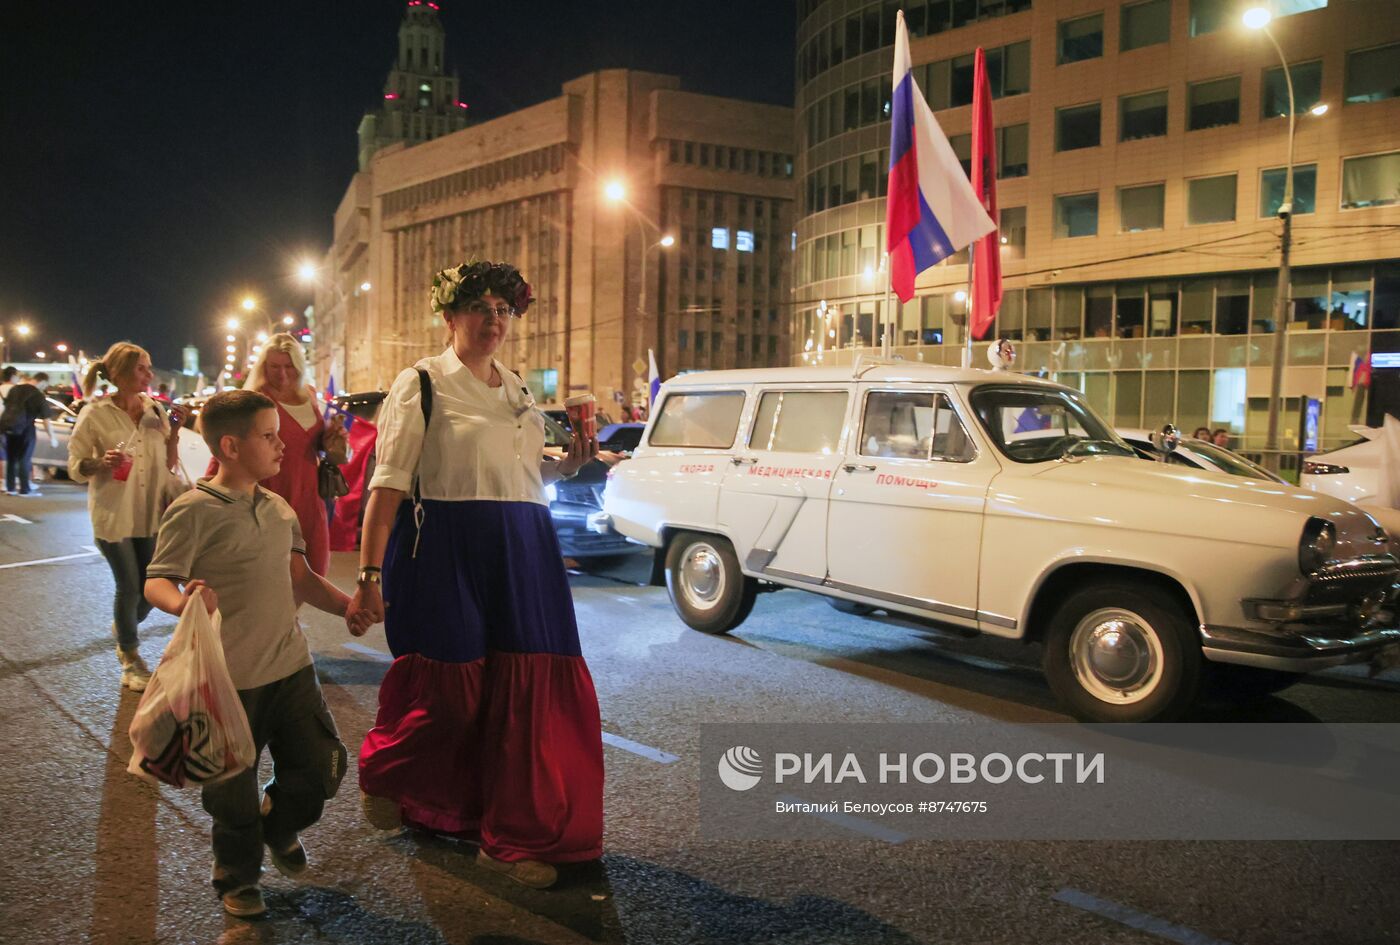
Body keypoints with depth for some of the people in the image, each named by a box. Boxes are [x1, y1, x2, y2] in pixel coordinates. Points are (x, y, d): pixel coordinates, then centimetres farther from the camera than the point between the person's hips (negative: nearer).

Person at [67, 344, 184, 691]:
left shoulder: (155, 409, 3)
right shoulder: (95, 415, -7)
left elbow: (170, 464, 7)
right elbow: (75, 468, -4)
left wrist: (173, 431, -7)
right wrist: (102, 463, -23)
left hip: (153, 512, 4)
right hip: (114, 513, -4)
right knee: (130, 587, 0)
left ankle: (124, 628, 39)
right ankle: (130, 658, 21)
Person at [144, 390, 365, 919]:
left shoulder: (278, 508, 8)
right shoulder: (194, 511, -12)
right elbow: (157, 582, -16)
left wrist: (349, 606, 6)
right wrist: (183, 602, -37)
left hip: (291, 664, 6)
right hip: (231, 678, -6)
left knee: (322, 765, 8)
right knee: (234, 790, 10)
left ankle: (280, 826, 40)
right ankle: (237, 878, 36)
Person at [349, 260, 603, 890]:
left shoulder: (517, 390, 16)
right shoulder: (422, 384, -4)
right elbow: (389, 483, -11)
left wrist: (568, 464, 7)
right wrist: (369, 573, -18)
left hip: (522, 554, 6)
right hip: (447, 554, -6)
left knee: (527, 689, 3)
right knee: (448, 690, 2)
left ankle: (512, 837, 17)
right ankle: (383, 777, 35)